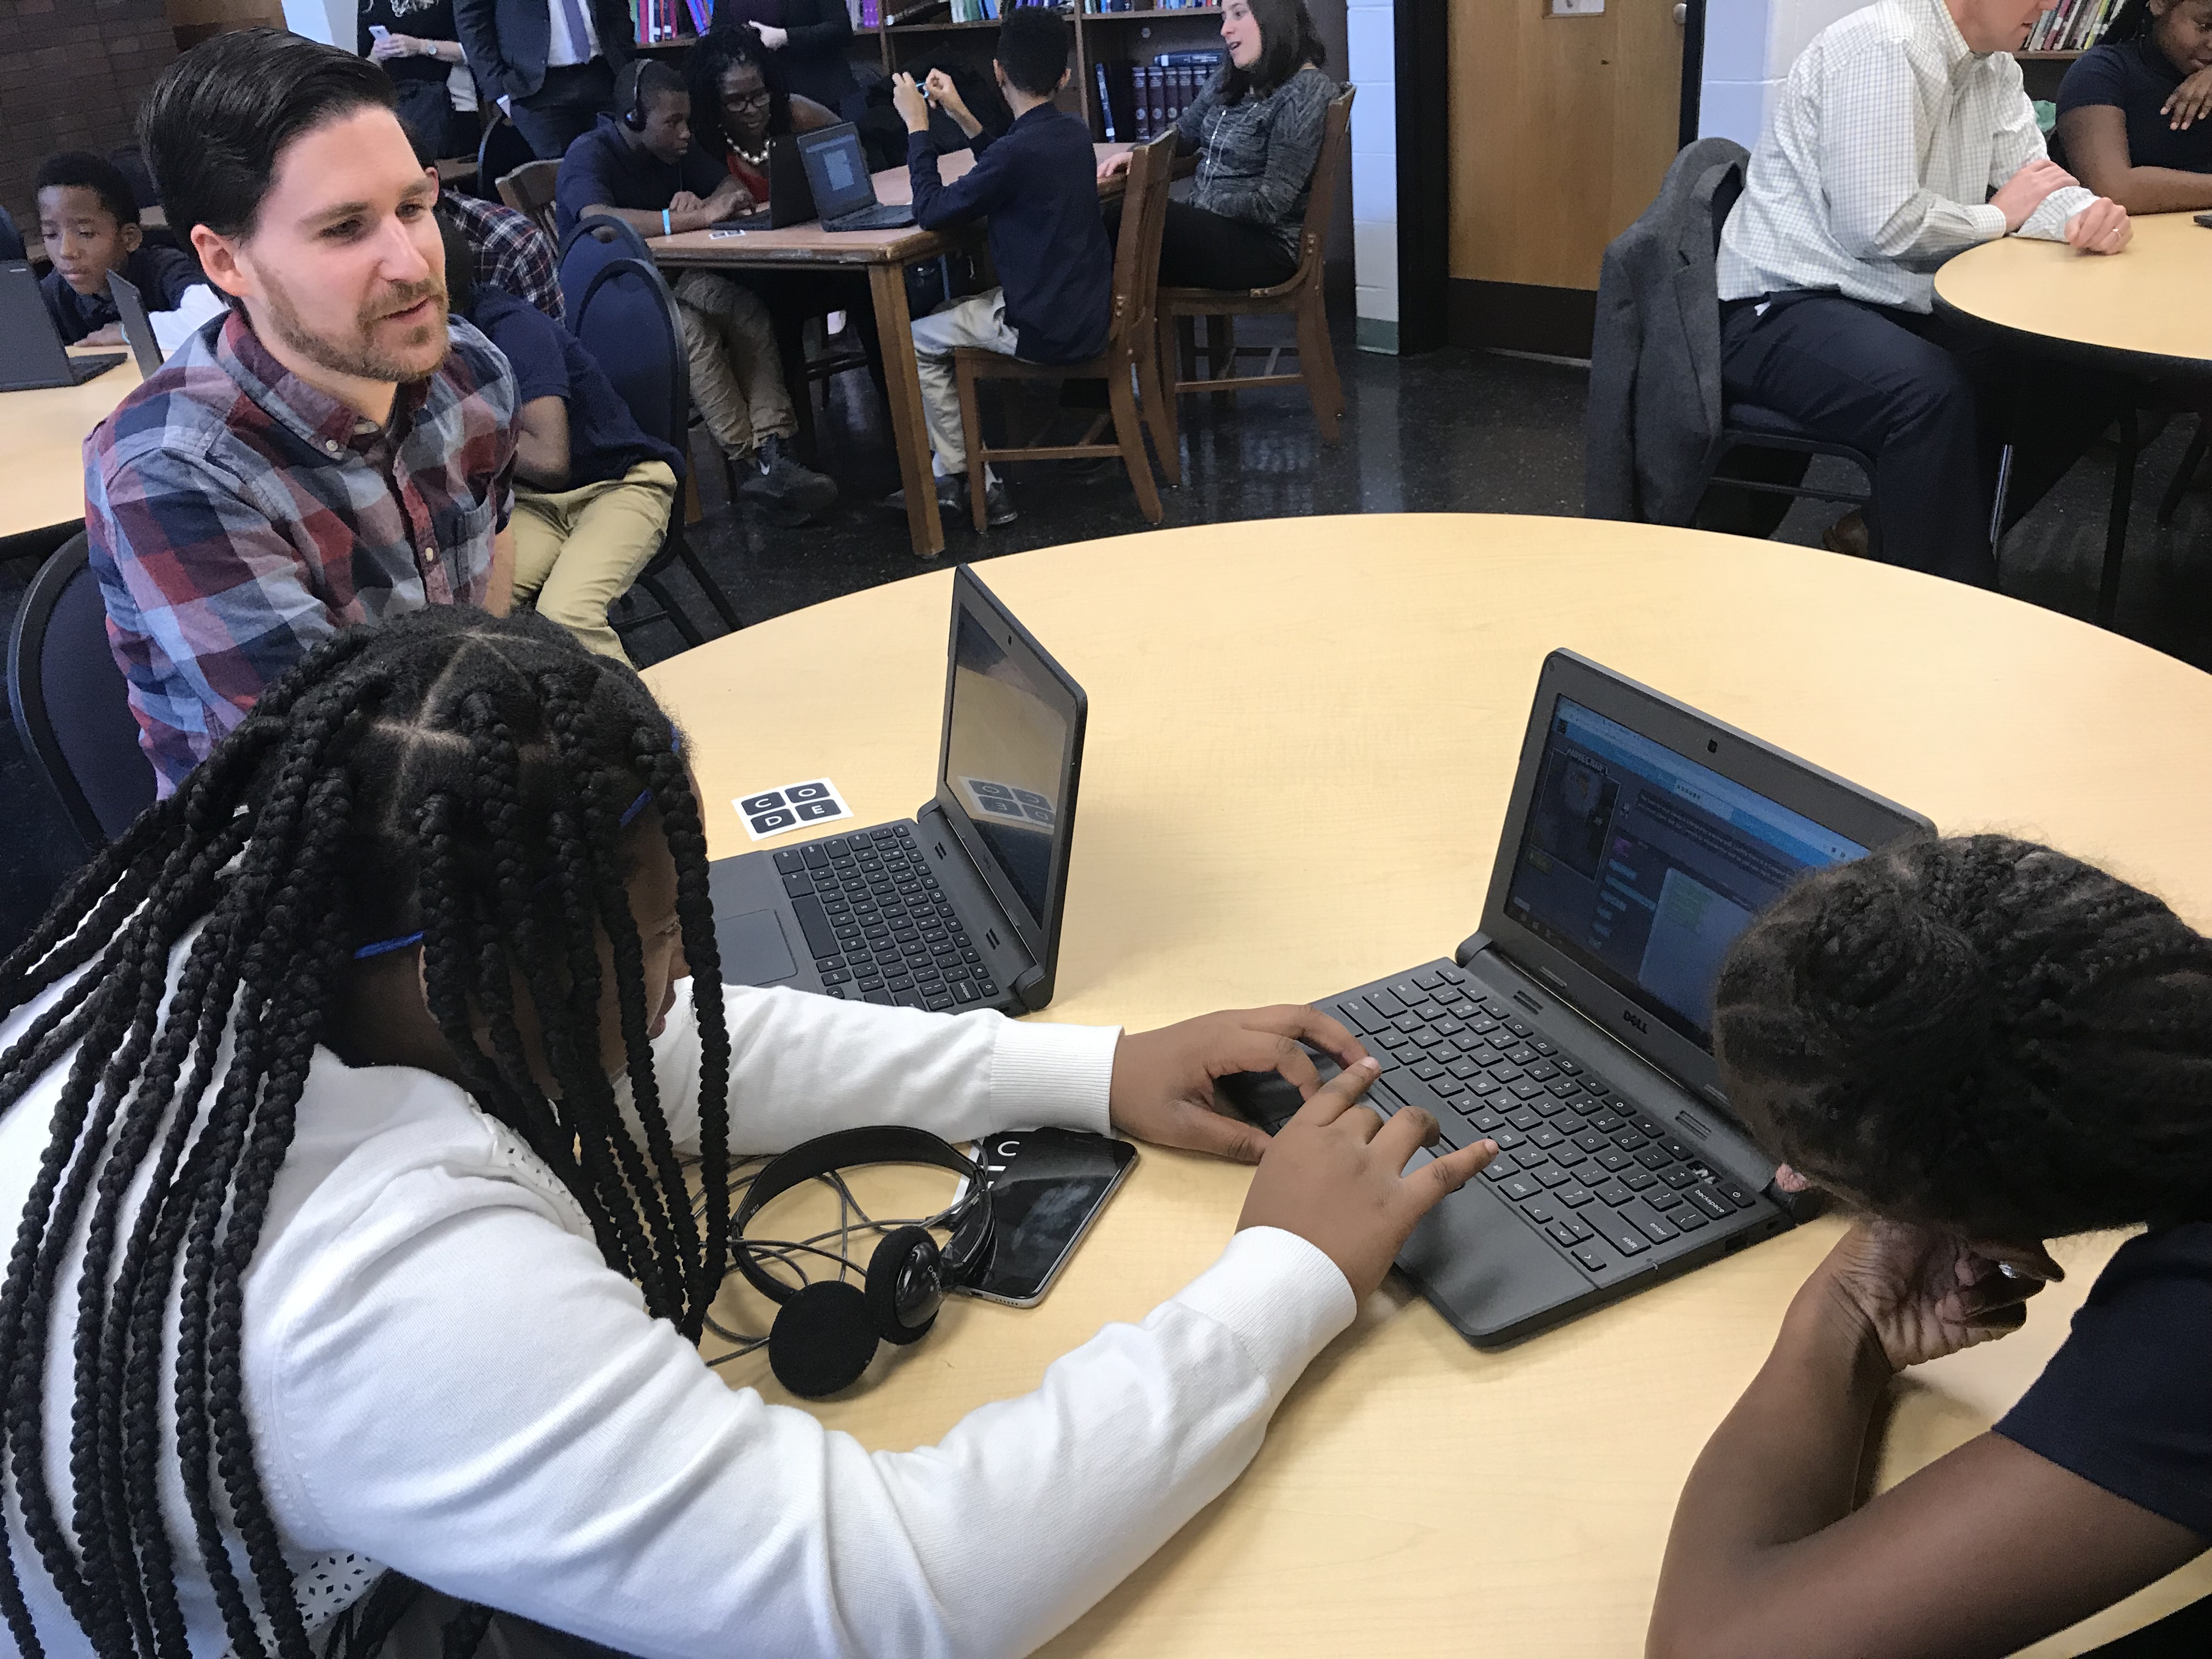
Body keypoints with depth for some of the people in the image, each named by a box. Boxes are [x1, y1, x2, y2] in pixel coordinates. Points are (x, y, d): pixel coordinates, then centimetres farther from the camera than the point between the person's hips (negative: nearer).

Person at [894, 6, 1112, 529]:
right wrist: (962, 117, 16)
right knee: (944, 316, 25)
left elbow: (931, 211, -14)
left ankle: (969, 481, 12)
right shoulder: (1071, 131, 4)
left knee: (916, 342, 9)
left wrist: (918, 126, -5)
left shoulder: (1018, 149, -22)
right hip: (1084, 309, 9)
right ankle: (951, 471, 25)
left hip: (1049, 329, -9)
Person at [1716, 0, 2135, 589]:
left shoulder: (1994, 70, 12)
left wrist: (2088, 215, -12)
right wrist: (2000, 217, -5)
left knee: (2086, 376, 3)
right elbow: (1882, 225, -23)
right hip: (1784, 308, -10)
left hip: (1901, 308, 10)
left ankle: (1891, 536, 7)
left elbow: (2036, 183, 12)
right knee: (1930, 391, -36)